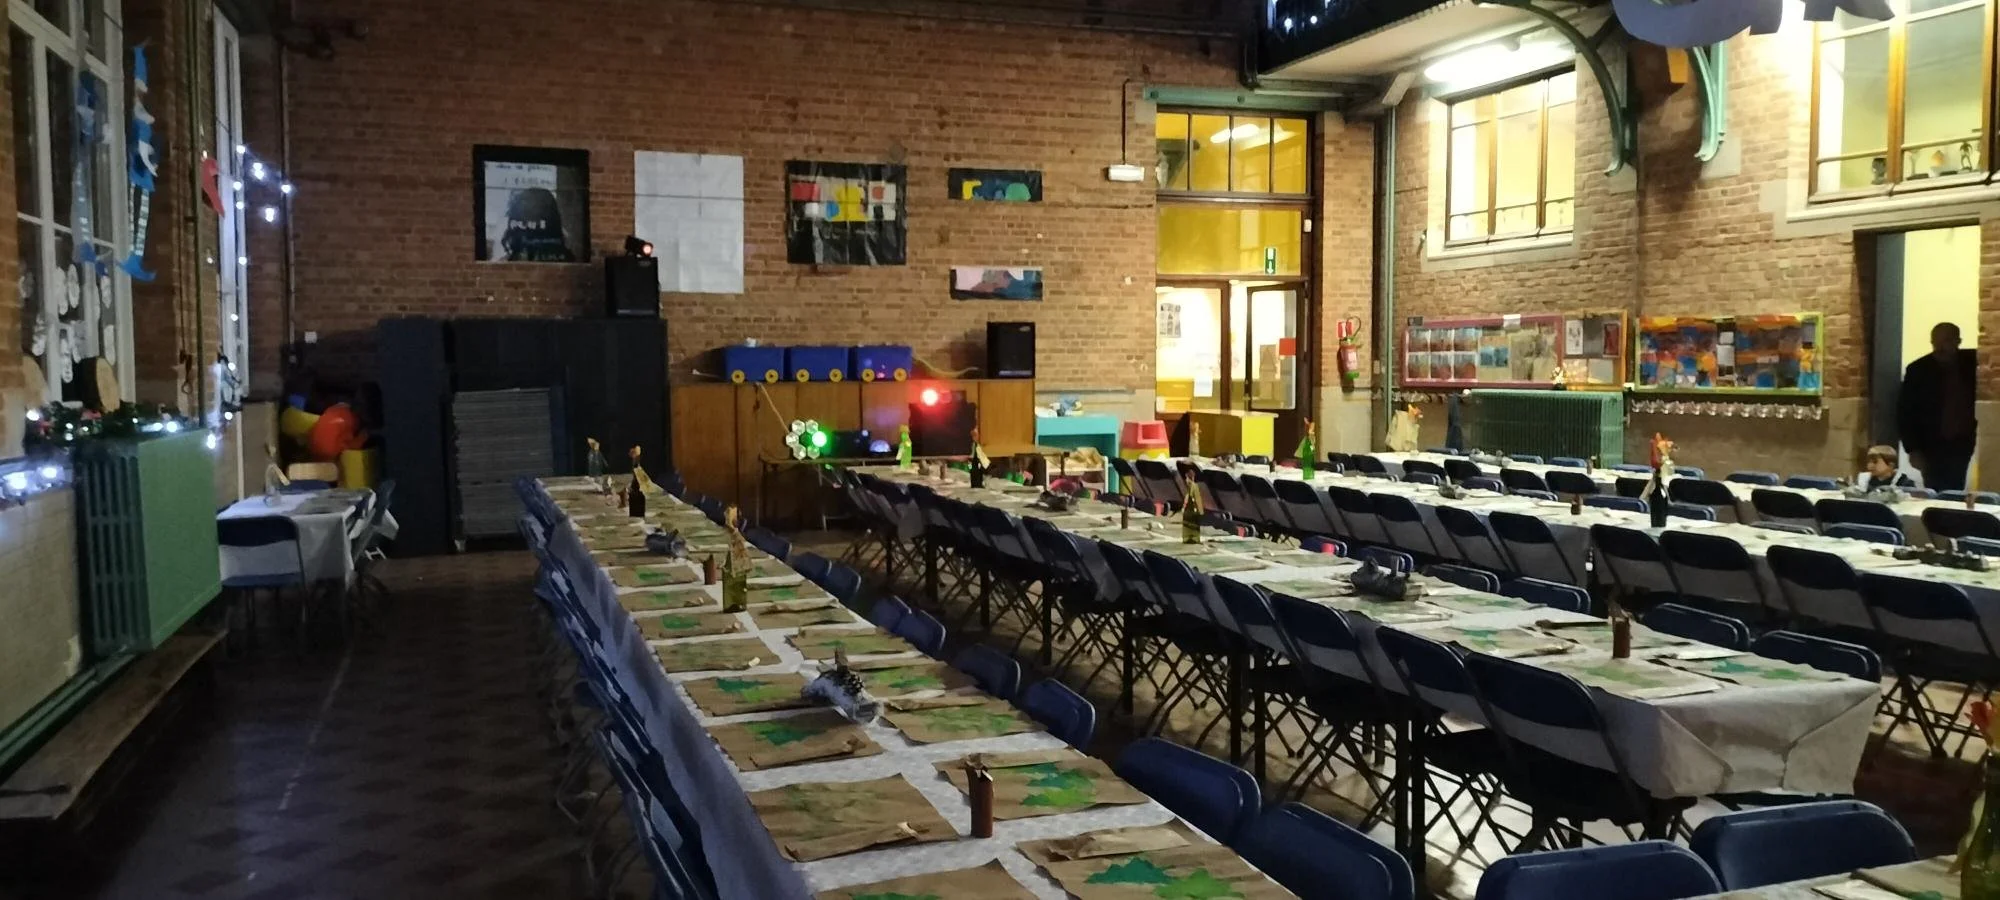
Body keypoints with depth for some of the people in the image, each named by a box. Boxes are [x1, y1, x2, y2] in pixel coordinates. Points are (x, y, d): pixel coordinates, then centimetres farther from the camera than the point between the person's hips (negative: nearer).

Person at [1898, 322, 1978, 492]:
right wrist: (1913, 449, -12)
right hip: (1932, 446, -3)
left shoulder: (1970, 362, 0)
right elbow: (1905, 413, -8)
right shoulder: (1918, 370, -8)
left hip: (1962, 444, 3)